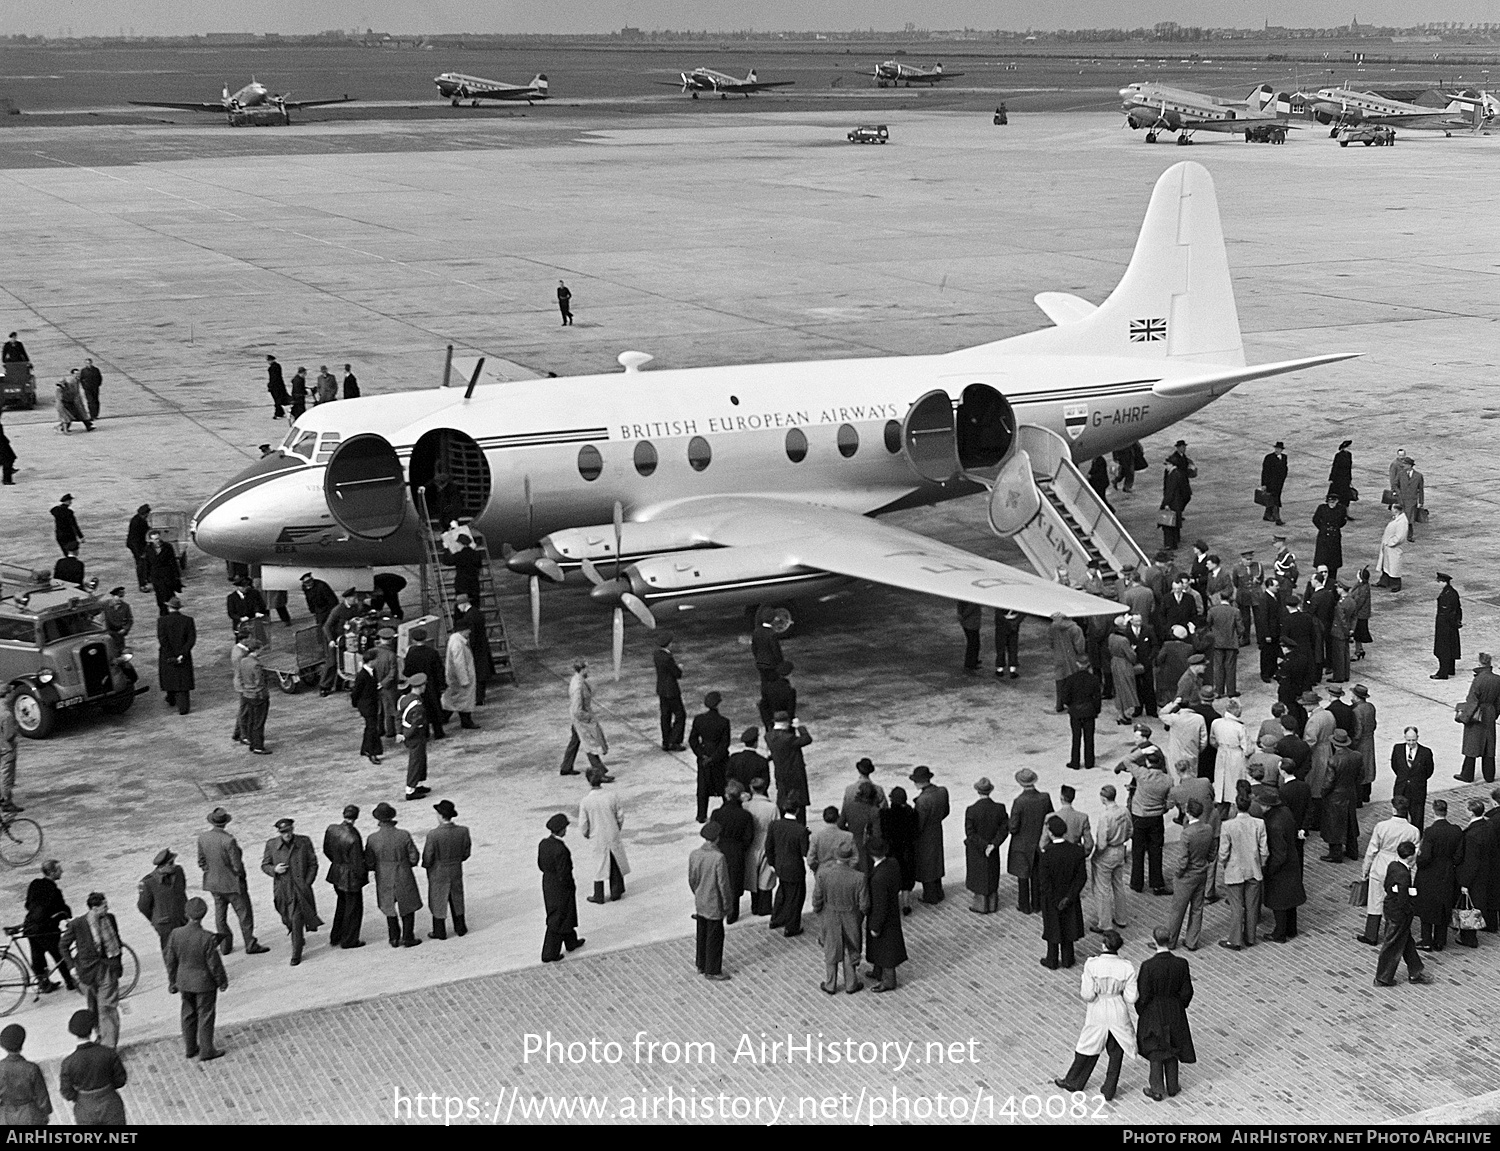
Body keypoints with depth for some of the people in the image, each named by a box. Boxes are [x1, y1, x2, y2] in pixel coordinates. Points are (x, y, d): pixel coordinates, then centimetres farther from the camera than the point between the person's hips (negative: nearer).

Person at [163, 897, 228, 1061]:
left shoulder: (175, 934, -14)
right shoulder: (207, 938, -26)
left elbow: (170, 960, -2)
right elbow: (214, 964, -17)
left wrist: (172, 981, 13)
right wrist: (222, 981, 1)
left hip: (184, 982, 4)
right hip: (204, 982, -4)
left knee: (188, 1014, 21)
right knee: (206, 1015, 11)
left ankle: (190, 1048, 33)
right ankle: (206, 1051, 20)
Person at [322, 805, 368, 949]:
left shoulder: (332, 829, -12)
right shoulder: (353, 838, -31)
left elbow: (327, 850, 4)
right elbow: (357, 864, -24)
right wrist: (362, 875, -4)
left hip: (336, 872, 7)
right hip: (351, 877, -7)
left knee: (342, 904, 27)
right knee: (353, 908, 14)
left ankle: (335, 938, 38)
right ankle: (349, 941, 27)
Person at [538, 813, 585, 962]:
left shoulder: (543, 844, -8)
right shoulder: (561, 850, -31)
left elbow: (541, 865, 4)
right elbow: (564, 875, -26)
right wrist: (571, 886, -8)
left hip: (547, 883, 8)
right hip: (561, 889, -8)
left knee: (566, 915, 26)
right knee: (558, 920, 8)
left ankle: (571, 942, 45)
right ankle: (549, 954, 18)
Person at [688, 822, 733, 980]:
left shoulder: (694, 854, -7)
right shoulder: (719, 857, -26)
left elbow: (691, 879, 4)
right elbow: (723, 884, -20)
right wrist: (727, 904, -7)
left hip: (700, 903, 6)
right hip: (714, 905, -6)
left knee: (702, 934, 20)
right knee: (715, 936, 8)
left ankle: (702, 966, 33)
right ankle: (712, 971, 18)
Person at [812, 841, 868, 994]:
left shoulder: (823, 873, -25)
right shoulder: (859, 878, -28)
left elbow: (817, 898, -12)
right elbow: (864, 905, -17)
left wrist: (817, 910, 9)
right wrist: (864, 913, 6)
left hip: (830, 918, 1)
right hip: (851, 921, -1)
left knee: (830, 951, 23)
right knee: (851, 951, 23)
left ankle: (830, 985, 38)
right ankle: (851, 984, 40)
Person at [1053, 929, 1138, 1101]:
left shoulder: (1092, 964, -20)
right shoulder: (1127, 967, -15)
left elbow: (1088, 995, -18)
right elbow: (1131, 997, -11)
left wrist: (1081, 987, 2)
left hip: (1097, 1014, 0)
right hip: (1118, 1014, 0)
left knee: (1088, 1049, 20)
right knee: (1116, 1053, 19)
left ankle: (1072, 1082, 37)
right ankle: (1109, 1089, 29)